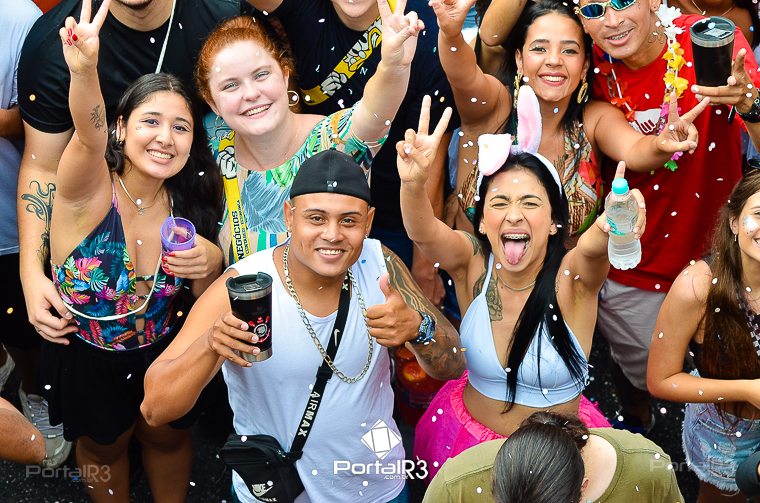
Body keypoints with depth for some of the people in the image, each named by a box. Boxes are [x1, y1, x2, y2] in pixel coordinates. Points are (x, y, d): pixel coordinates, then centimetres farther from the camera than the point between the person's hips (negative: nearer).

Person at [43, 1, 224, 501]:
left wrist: (210, 263, -26)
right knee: (103, 443, 23)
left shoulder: (186, 206, -13)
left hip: (161, 353, 3)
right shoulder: (90, 189, -26)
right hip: (85, 360, -2)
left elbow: (202, 302, -2)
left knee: (168, 436, 24)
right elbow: (89, 137, -51)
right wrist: (84, 71, -72)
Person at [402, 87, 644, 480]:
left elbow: (594, 248, -43)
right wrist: (412, 184, -55)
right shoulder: (473, 264, -15)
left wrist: (614, 226, -65)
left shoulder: (572, 276, -20)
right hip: (468, 434, 2)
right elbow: (422, 233, -34)